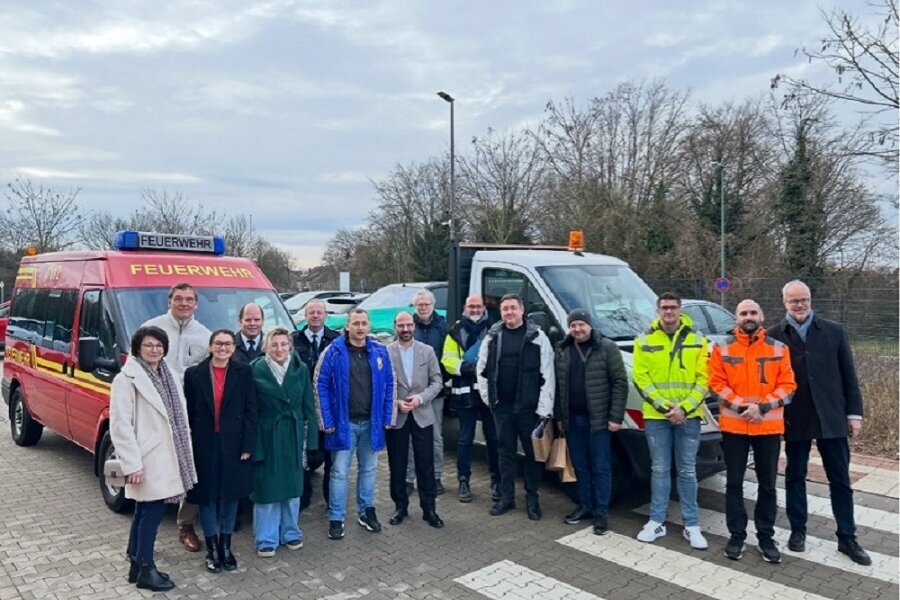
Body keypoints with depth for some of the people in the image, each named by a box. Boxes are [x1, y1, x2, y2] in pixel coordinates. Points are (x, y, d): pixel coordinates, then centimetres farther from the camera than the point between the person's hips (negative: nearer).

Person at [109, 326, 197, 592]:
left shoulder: (169, 376, 11)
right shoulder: (126, 379, -11)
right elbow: (120, 425, -15)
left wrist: (183, 456, 12)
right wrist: (132, 464, -19)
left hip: (167, 457, 7)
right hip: (147, 460, -7)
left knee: (145, 512, 16)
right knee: (152, 512, -3)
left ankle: (137, 565, 26)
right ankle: (145, 570, 9)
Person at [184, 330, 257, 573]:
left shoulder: (244, 372, -2)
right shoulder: (194, 374, 0)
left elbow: (251, 412, -3)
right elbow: (188, 413, 2)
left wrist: (248, 445, -8)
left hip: (233, 444, 0)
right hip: (204, 444, 0)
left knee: (231, 495, 10)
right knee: (207, 496, 8)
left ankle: (226, 546, 26)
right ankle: (212, 549, 23)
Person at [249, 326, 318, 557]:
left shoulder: (300, 369, -1)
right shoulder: (255, 370, -9)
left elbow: (308, 405, 3)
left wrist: (310, 435, 0)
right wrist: (250, 441, -10)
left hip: (293, 436, 3)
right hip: (266, 436, -3)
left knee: (292, 486, 14)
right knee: (266, 487, 5)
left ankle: (290, 532, 30)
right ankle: (266, 539, 20)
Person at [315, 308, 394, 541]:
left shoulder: (380, 352, 2)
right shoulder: (334, 352, -7)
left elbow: (389, 385, 6)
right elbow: (320, 386, -8)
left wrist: (387, 417, 1)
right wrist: (326, 421, -11)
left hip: (372, 423, 3)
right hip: (343, 423, -3)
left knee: (369, 469, 15)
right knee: (340, 472, 3)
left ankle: (366, 511, 32)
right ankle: (336, 519, 16)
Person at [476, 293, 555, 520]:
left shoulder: (537, 336, -5)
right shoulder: (493, 336, 6)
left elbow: (547, 373, -9)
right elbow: (482, 368, 13)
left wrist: (544, 407, -13)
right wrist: (487, 396, 6)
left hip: (529, 406, -3)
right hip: (502, 406, 3)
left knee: (532, 451, 6)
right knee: (505, 451, 11)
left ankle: (532, 498, 21)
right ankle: (506, 497, 22)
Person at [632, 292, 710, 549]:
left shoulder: (697, 341, 4)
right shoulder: (644, 341, 2)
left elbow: (703, 379, -1)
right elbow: (641, 378, -3)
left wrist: (684, 407, -12)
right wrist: (664, 406, -12)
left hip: (689, 416, 0)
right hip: (656, 416, 0)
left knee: (687, 471, 8)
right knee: (660, 470, 7)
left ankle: (692, 525, 17)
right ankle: (657, 521, 17)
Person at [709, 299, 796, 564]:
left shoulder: (779, 349, 4)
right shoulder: (722, 348, 0)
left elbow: (787, 385, -1)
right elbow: (717, 383, -3)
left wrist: (763, 406, -14)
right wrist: (741, 406, -15)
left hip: (769, 426, 1)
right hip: (733, 426, -1)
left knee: (767, 484, 10)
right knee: (734, 483, 7)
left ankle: (766, 537, 23)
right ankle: (736, 535, 19)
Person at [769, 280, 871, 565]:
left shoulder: (834, 332, 2)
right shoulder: (775, 336, -2)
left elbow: (848, 374, 4)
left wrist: (854, 412, 1)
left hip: (831, 416, 1)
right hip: (794, 419, -1)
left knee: (840, 479, 9)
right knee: (795, 476, 11)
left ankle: (847, 538, 22)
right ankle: (798, 530, 25)